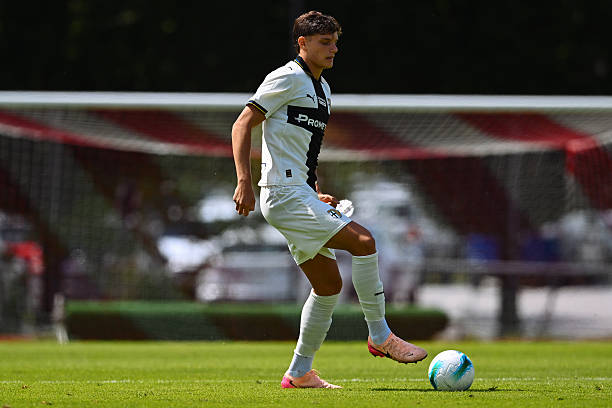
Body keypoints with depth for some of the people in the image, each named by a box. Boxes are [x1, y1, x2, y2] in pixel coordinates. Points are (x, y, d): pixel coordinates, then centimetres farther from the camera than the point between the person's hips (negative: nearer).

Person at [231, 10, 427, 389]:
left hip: (301, 195, 10)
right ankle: (380, 336, -11)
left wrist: (317, 194, 19)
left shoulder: (322, 88, 20)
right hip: (285, 195, -10)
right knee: (363, 240, -19)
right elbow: (242, 125, -12)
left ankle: (300, 372, 15)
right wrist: (245, 182, -21)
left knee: (329, 284, 9)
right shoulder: (287, 79, -9)